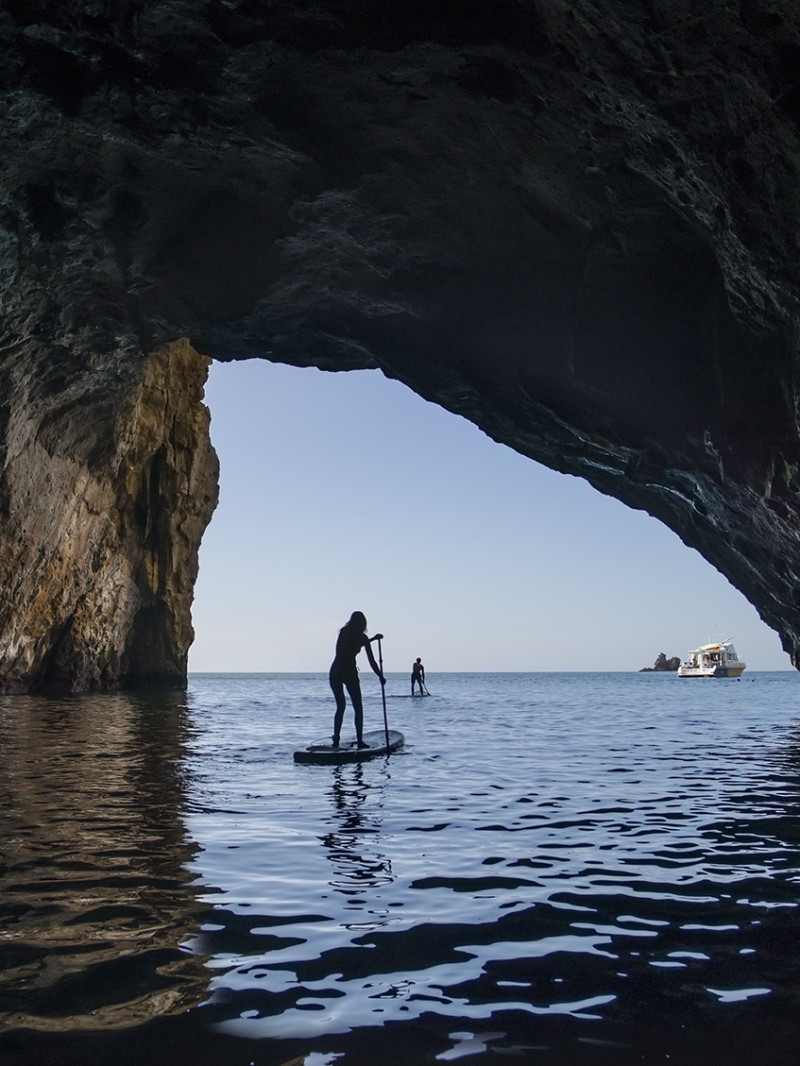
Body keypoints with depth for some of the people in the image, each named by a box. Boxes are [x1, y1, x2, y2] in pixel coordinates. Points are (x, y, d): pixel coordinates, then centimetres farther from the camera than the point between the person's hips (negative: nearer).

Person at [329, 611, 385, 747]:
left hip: (335, 672, 4)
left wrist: (372, 639, 30)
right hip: (349, 673, -4)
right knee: (358, 708, 7)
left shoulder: (343, 632, 11)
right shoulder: (362, 637, -2)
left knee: (340, 707, 16)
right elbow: (371, 661, -2)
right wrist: (381, 677, 7)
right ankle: (359, 741, 2)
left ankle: (336, 739, 6)